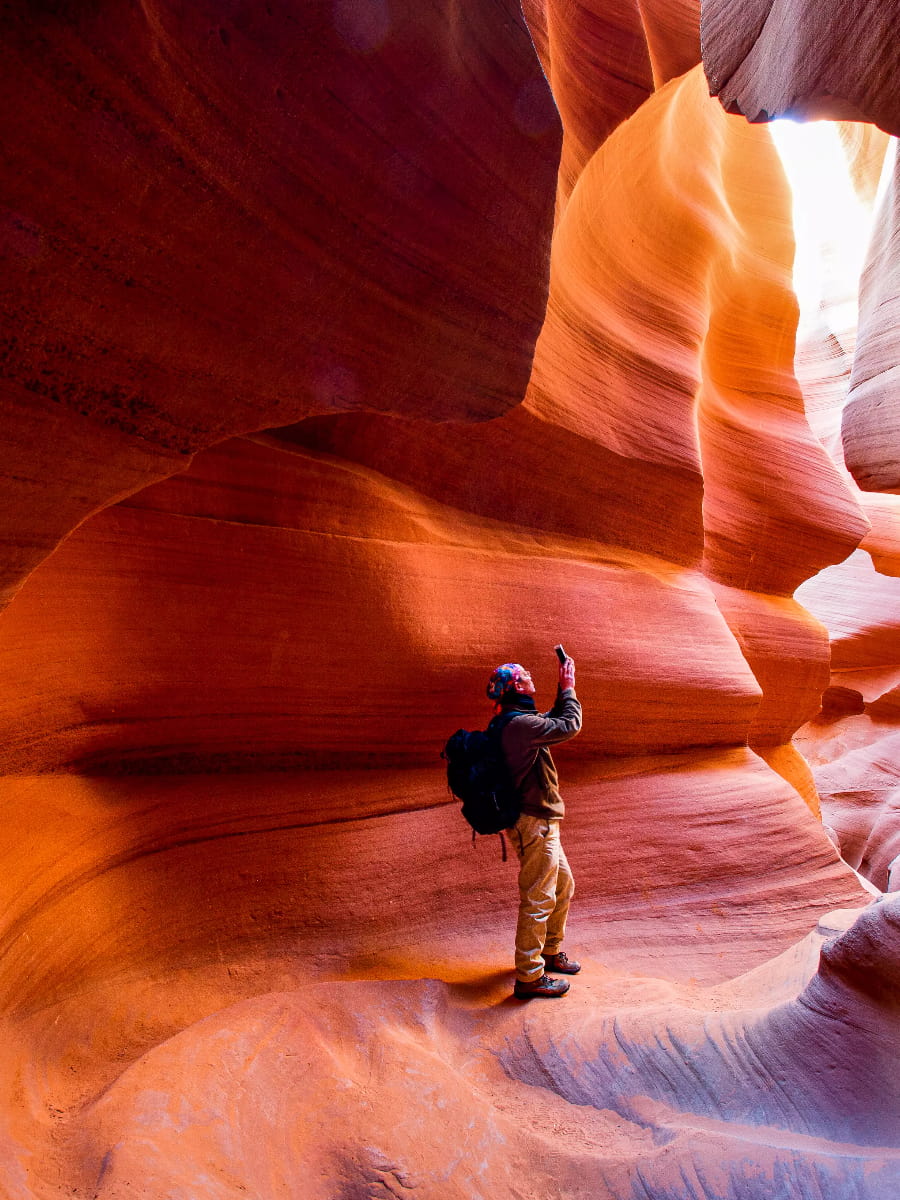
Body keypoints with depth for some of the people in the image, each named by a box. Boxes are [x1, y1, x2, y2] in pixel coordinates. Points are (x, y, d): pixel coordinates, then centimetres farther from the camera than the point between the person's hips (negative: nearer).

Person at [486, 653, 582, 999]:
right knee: (538, 899, -4)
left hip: (541, 822, 11)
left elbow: (554, 721, 25)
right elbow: (570, 725, -18)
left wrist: (563, 691, 14)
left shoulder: (519, 721, 13)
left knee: (563, 886, 23)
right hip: (535, 823, -11)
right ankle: (529, 977, 5)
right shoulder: (520, 724, -20)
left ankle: (549, 951, 37)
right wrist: (568, 689, -6)